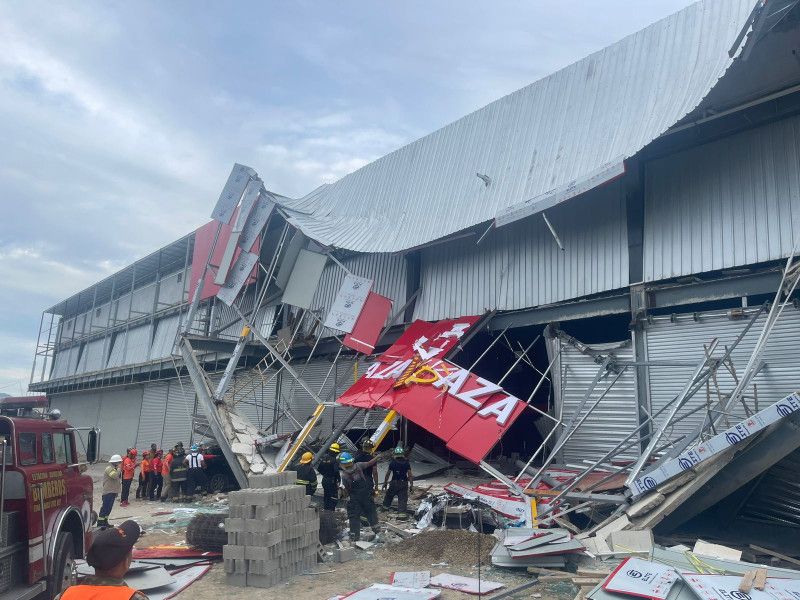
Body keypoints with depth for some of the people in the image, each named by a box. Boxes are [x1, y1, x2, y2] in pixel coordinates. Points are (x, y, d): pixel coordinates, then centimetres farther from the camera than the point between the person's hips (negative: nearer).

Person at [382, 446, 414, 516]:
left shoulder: (392, 463, -3)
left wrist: (385, 482, 9)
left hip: (394, 482, 0)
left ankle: (385, 506, 35)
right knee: (403, 498, 1)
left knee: (389, 495, 21)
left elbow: (388, 473, -1)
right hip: (404, 483, 0)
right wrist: (411, 484, 2)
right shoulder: (406, 463, 0)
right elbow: (410, 474, -3)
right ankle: (402, 512, -8)